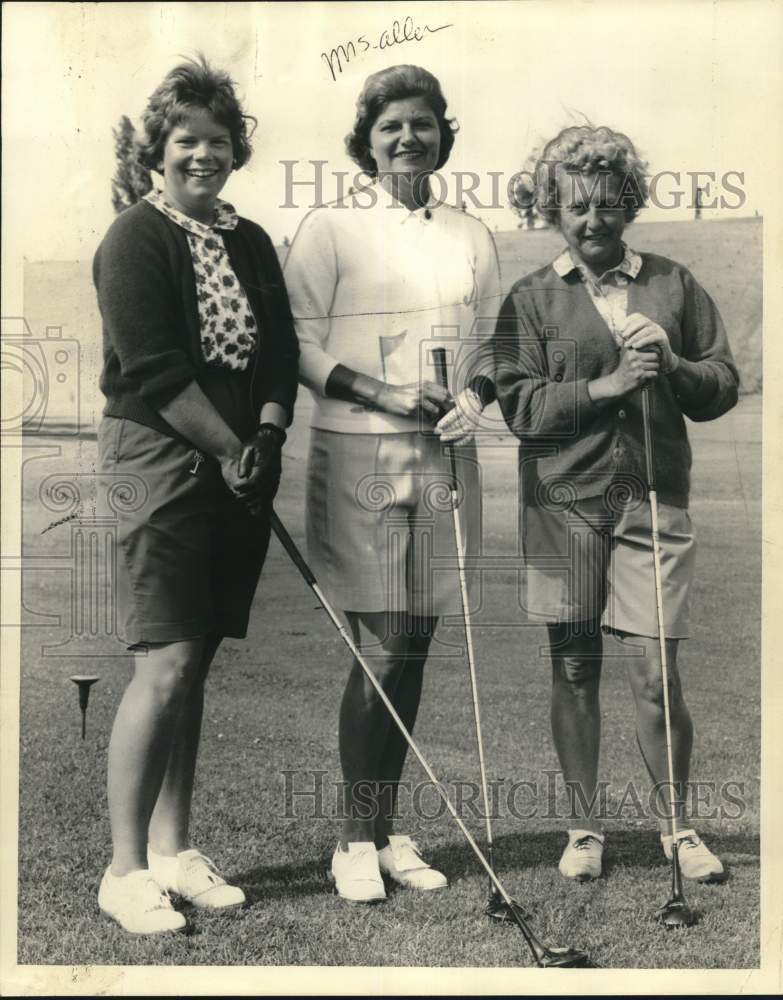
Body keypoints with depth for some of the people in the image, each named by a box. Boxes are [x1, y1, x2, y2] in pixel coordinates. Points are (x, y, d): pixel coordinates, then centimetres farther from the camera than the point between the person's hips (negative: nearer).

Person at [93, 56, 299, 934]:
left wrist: (266, 436, -5)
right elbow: (154, 370, -13)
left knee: (196, 664, 9)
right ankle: (125, 871, 0)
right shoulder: (136, 238, -5)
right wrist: (230, 449, -11)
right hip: (161, 463, -6)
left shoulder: (251, 244, 15)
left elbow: (281, 355, 12)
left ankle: (173, 851, 19)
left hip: (238, 473, 6)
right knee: (165, 664, -11)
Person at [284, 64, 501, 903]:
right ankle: (356, 843, 9)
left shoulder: (469, 236, 13)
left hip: (444, 456, 4)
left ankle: (386, 833, 21)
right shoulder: (330, 228, 1)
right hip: (358, 457, -4)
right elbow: (299, 345, -4)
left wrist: (473, 395, -4)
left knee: (412, 650, 8)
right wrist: (382, 394, -15)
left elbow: (494, 341, 17)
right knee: (379, 654, -5)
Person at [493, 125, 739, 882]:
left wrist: (672, 364, -9)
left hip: (653, 500, 0)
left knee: (655, 675, 0)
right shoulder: (532, 298, 4)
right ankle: (583, 828, 23)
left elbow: (723, 388, 9)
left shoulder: (673, 284, 9)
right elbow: (520, 407, -6)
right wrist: (606, 386, -17)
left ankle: (677, 825, 20)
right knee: (574, 670, 8)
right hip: (564, 503, 0)